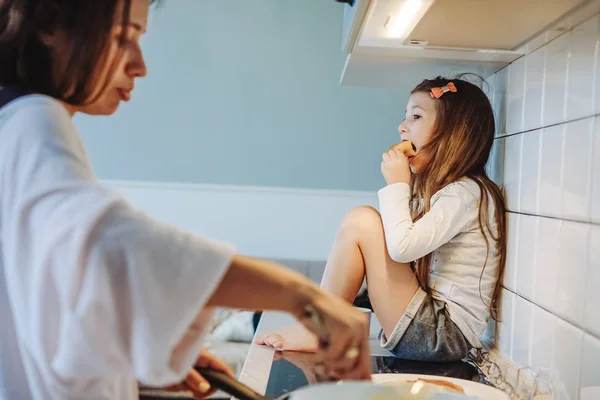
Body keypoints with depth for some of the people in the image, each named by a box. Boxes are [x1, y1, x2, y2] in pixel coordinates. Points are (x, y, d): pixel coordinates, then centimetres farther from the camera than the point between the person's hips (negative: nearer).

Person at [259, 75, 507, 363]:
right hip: (433, 329, 10)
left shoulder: (467, 193, -14)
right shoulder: (438, 189, 15)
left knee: (360, 222, -17)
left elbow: (402, 247, -27)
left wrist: (397, 184, -15)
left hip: (444, 336, -10)